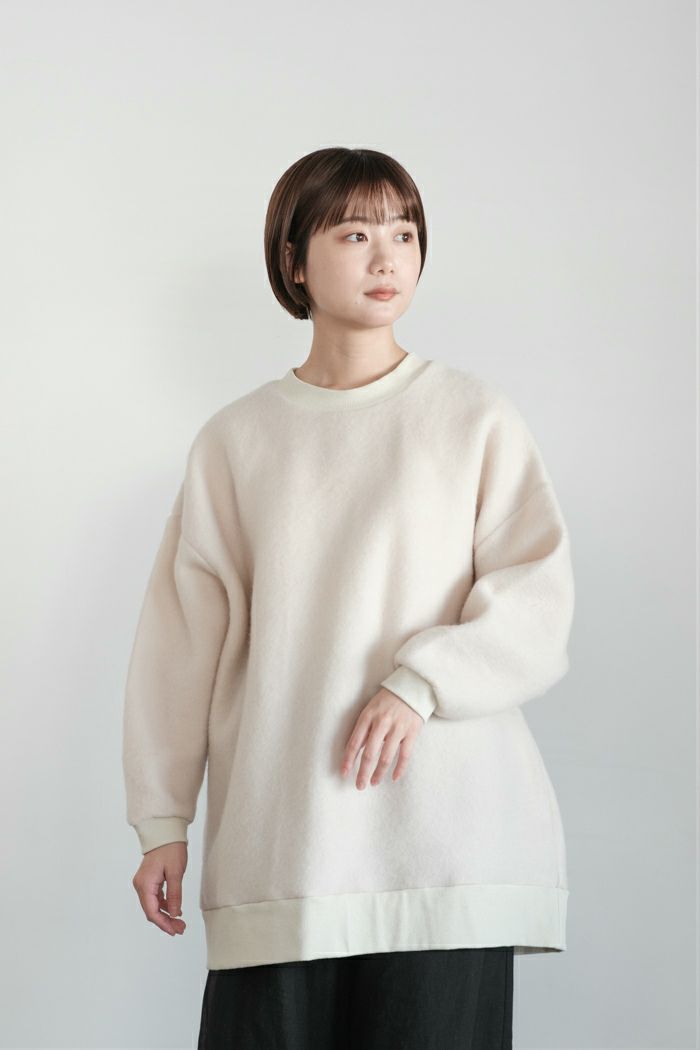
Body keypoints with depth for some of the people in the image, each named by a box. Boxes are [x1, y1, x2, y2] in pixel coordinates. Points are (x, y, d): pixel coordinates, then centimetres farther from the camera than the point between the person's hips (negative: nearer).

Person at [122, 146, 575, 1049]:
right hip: (277, 841, 1)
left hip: (447, 837, -1)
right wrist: (162, 820, 7)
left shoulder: (476, 417, 6)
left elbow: (538, 603, -1)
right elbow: (184, 636, 10)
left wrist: (418, 682, -16)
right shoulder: (236, 439, 10)